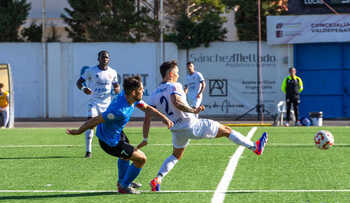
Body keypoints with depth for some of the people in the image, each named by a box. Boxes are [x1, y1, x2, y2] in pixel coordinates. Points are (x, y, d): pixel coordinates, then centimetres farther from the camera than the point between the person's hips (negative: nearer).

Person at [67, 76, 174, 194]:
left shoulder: (130, 97, -11)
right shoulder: (120, 110, -38)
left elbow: (146, 108, 8)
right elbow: (96, 120, -29)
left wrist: (163, 117, -2)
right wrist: (78, 132, -17)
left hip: (117, 133, 10)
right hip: (110, 142, -10)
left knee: (127, 153, 36)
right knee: (141, 159, 0)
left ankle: (122, 181, 58)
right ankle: (124, 187, 19)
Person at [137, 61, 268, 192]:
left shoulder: (154, 94, 8)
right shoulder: (174, 86, -11)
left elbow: (147, 118, 6)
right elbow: (175, 102, -33)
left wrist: (145, 139, 9)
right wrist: (193, 111, -30)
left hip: (176, 130, 7)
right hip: (191, 125, -7)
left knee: (176, 156, 29)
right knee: (226, 130, 5)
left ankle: (157, 179, 11)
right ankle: (255, 147, 11)